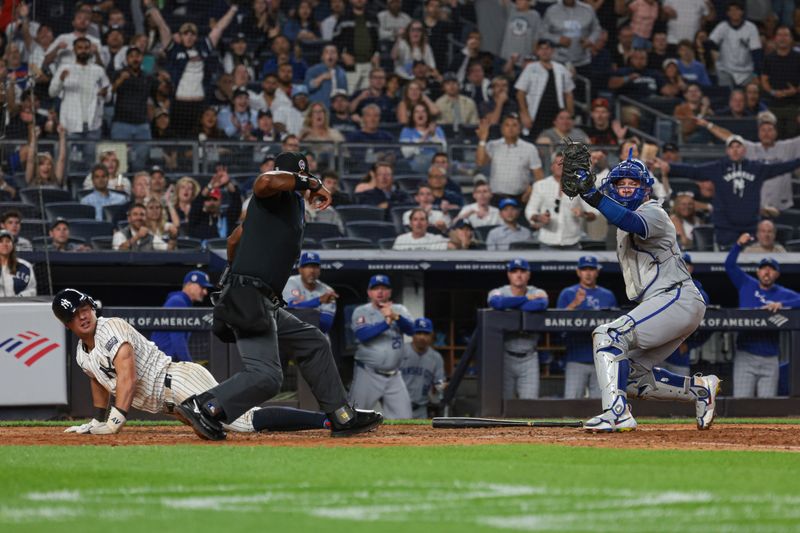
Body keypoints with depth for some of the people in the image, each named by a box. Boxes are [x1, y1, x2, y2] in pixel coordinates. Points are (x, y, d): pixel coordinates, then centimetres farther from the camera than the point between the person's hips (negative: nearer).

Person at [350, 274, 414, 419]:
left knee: (404, 418, -3)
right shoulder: (361, 312, 0)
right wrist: (386, 323, -26)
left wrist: (396, 317, -29)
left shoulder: (399, 310, 9)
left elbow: (411, 329, -10)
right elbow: (362, 334, -18)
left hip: (393, 377, 3)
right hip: (368, 375, -3)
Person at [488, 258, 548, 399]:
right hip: (505, 356, -1)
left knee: (530, 402, -4)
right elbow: (496, 303, -26)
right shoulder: (499, 292, 0)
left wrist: (511, 305, -14)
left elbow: (541, 305, -21)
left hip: (528, 359, 1)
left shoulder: (537, 293, 4)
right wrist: (526, 298, -14)